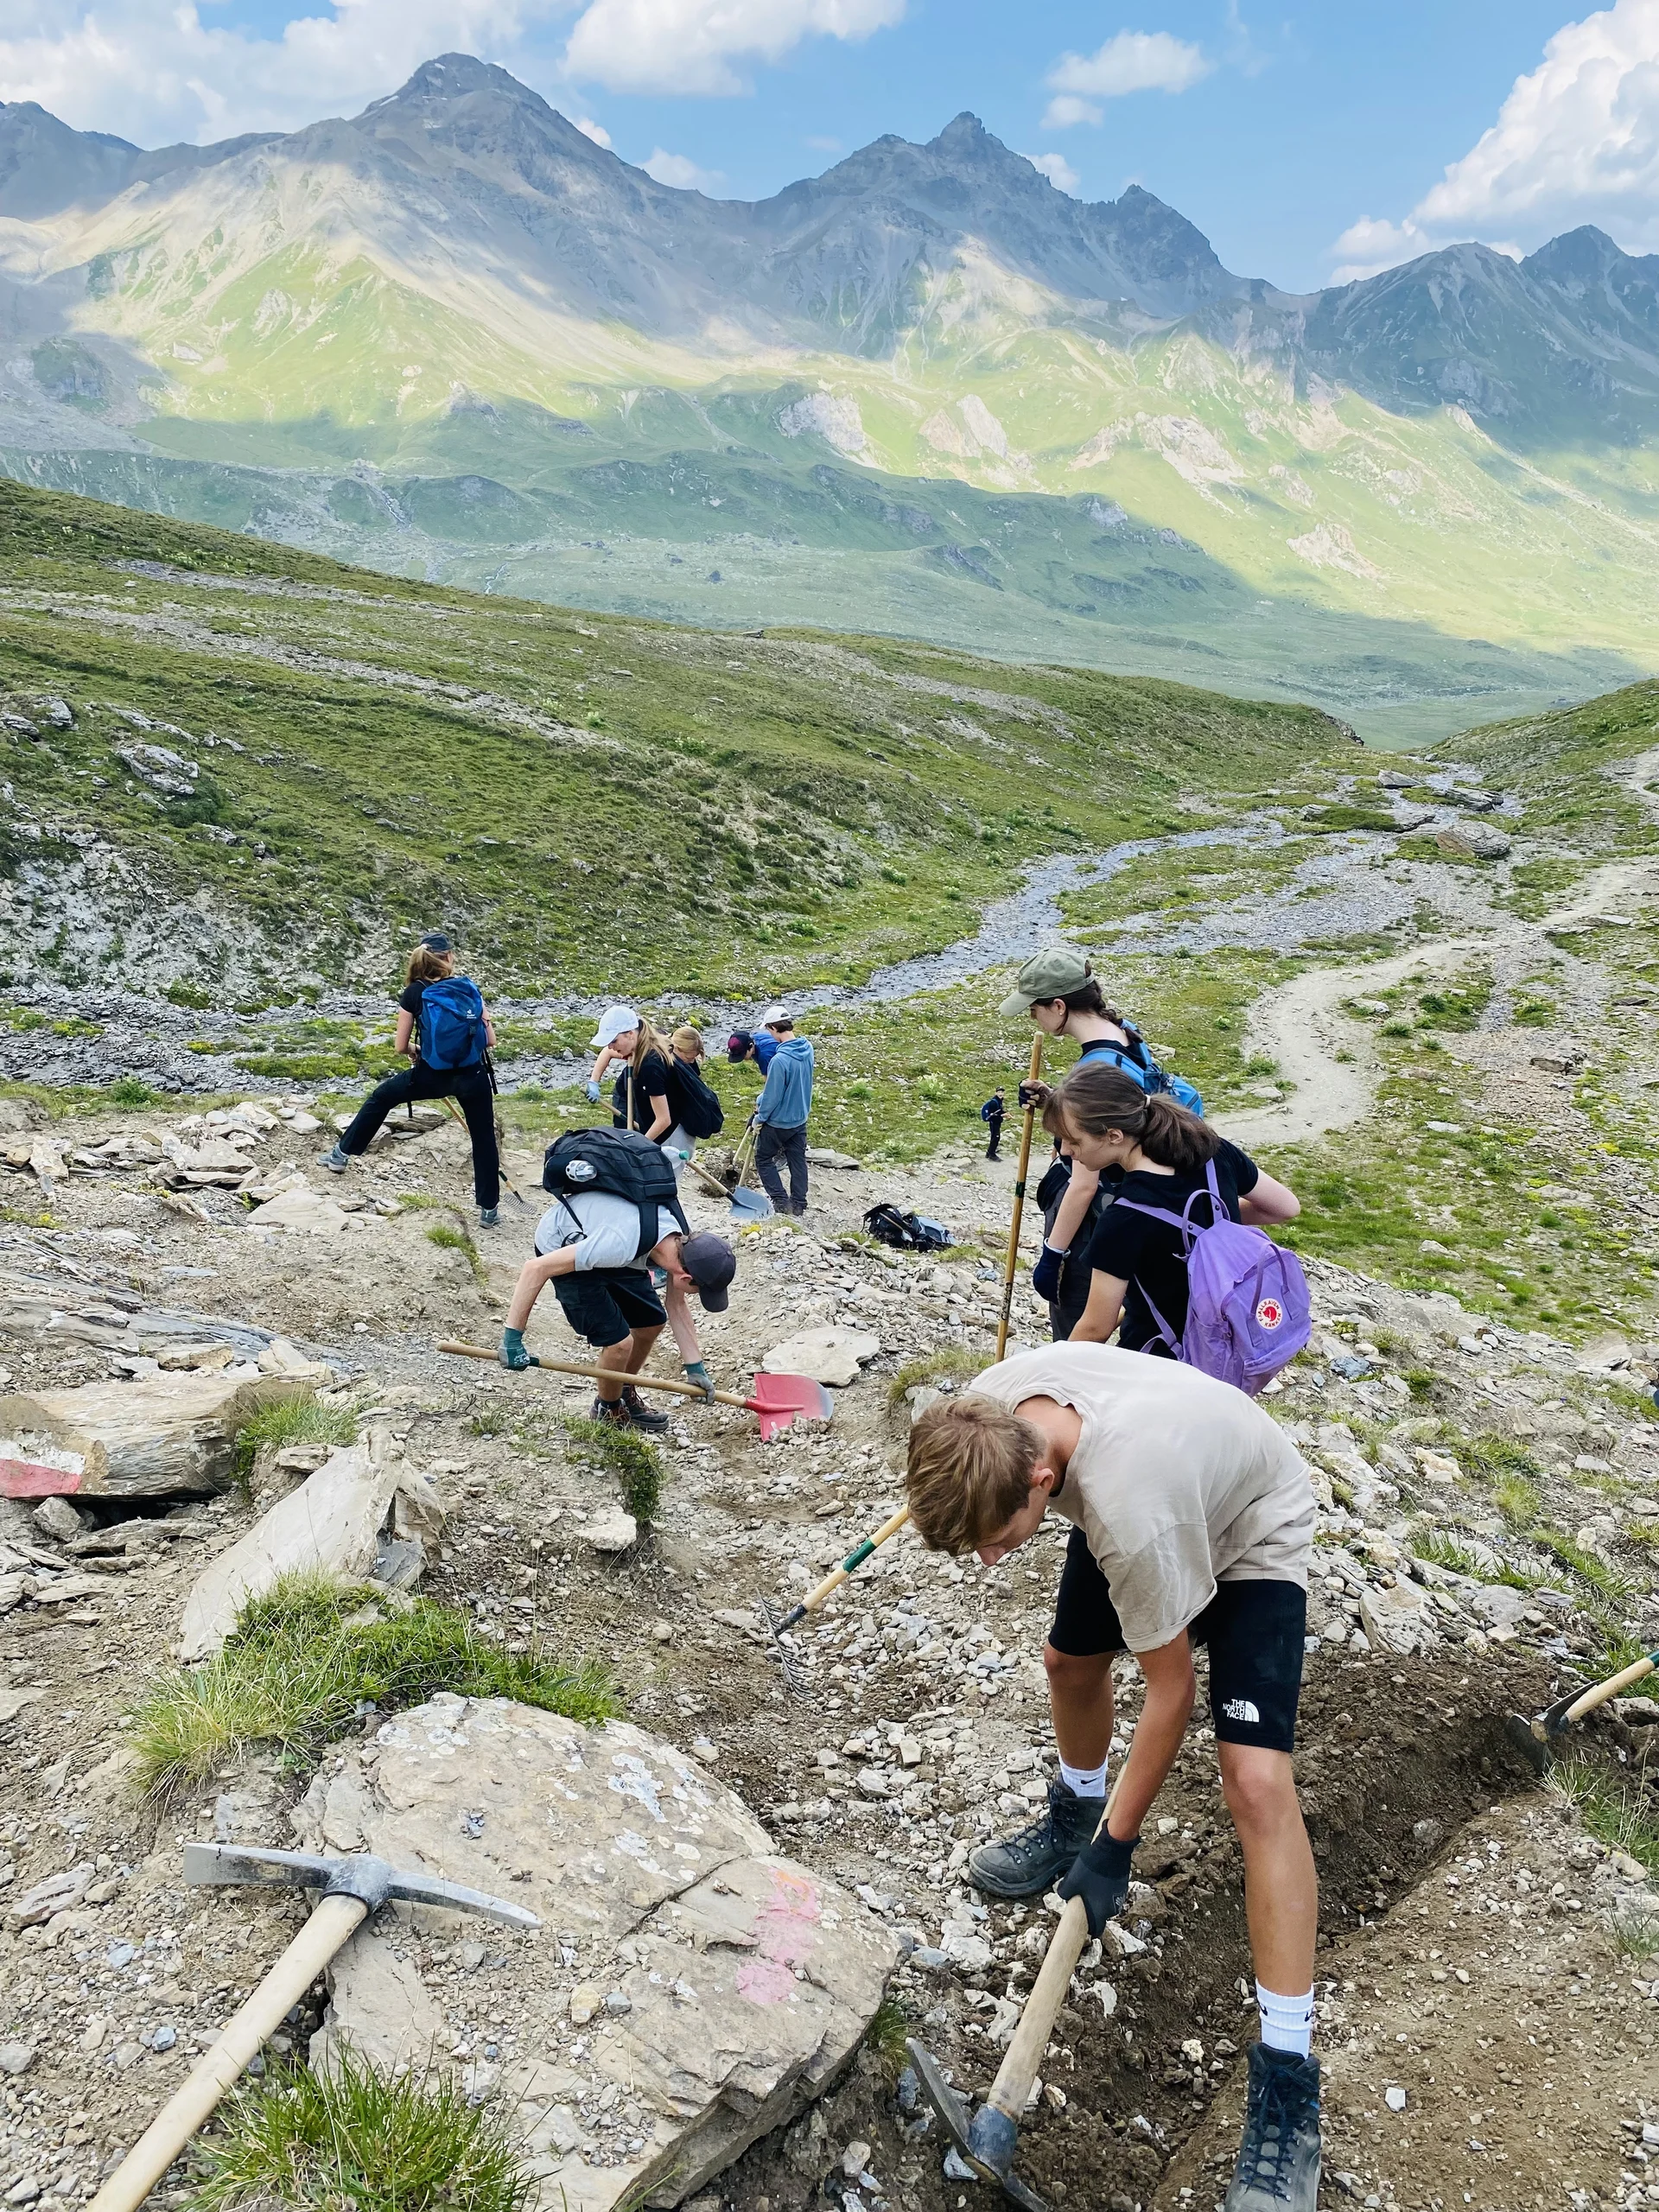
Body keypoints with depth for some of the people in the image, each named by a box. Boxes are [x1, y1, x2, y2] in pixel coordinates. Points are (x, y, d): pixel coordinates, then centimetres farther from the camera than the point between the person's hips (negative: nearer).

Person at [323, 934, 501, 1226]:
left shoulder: (414, 993, -3)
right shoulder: (469, 986, 1)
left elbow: (402, 1046, 1)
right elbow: (490, 1040, 2)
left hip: (433, 1075, -1)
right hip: (473, 1076, 1)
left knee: (380, 1098, 24)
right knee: (484, 1138, 15)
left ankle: (343, 1155, 34)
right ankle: (489, 1208, 19)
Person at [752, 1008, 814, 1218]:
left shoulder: (780, 1060, -31)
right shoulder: (807, 1048, -5)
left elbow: (773, 1095, -23)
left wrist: (760, 1116, -5)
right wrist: (762, 1099, 8)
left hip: (779, 1121, -7)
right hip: (800, 1118, 7)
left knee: (763, 1158, 12)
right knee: (798, 1160, 16)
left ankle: (780, 1201, 8)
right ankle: (799, 1203, 23)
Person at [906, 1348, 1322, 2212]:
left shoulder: (1132, 1517, -44)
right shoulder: (986, 1415, -27)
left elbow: (1169, 1691, -28)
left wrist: (1116, 1847, -17)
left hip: (1250, 1530, -7)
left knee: (1255, 1780, -17)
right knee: (1070, 1660, 19)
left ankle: (1286, 2072, -6)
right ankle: (1075, 1811, 50)